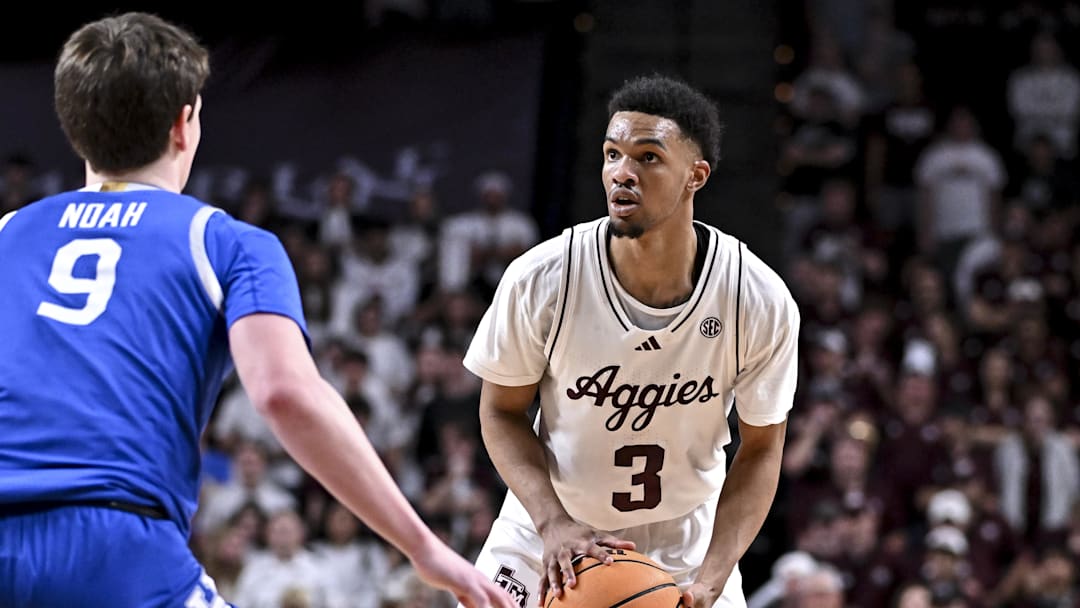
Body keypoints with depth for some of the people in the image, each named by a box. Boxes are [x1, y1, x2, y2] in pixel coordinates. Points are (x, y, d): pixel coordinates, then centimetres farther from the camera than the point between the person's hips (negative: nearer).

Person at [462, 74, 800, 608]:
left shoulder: (761, 302, -18)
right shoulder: (540, 280, -19)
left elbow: (761, 449, -6)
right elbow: (502, 410, -6)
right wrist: (554, 523, -21)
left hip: (685, 547, 0)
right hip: (549, 536, 0)